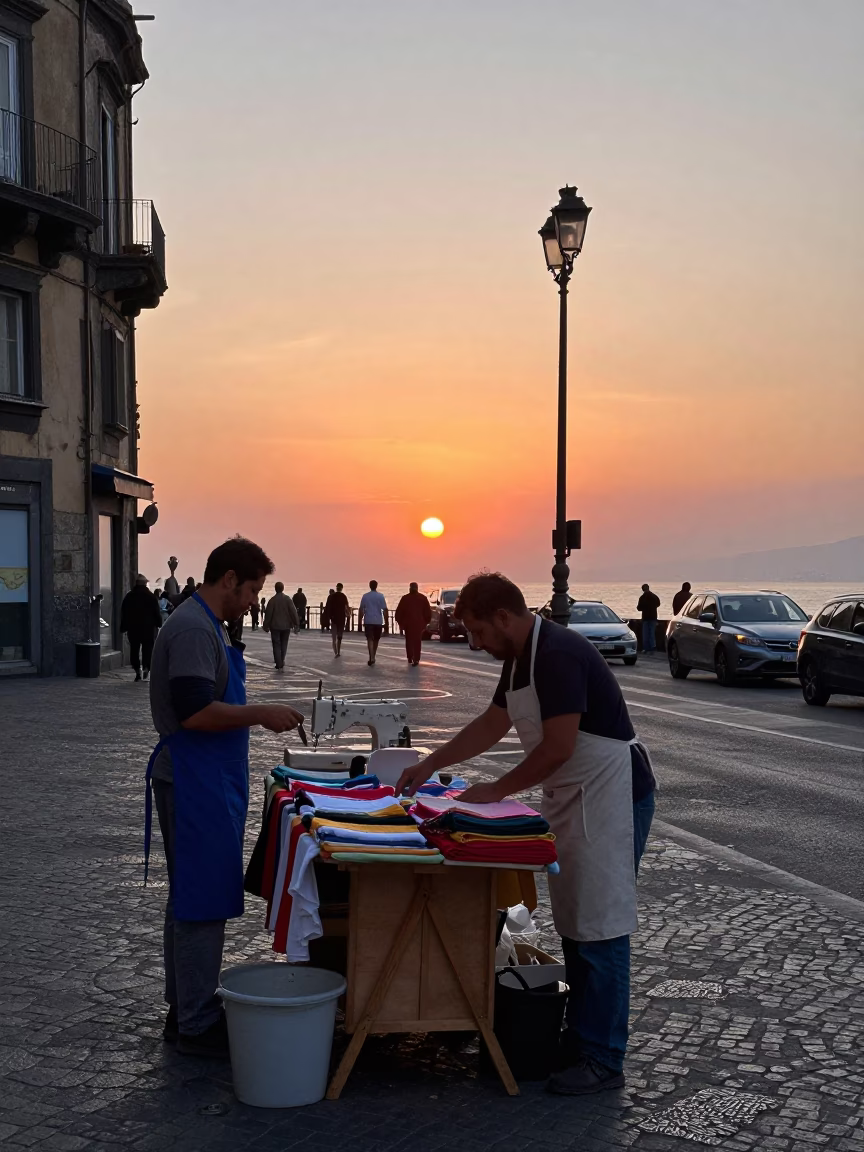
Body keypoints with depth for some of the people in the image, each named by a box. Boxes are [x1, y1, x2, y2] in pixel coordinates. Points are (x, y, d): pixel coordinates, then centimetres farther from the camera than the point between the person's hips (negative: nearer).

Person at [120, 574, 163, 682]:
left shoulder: (128, 597, 5)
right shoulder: (151, 596, -3)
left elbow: (123, 614, 7)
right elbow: (157, 613, -3)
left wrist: (123, 627, 11)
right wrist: (159, 624, 8)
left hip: (133, 628, 2)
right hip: (148, 627, -2)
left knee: (134, 649, 7)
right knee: (148, 649, 3)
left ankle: (137, 670, 3)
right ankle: (146, 668, -10)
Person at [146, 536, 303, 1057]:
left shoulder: (205, 625, 16)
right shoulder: (193, 629, -18)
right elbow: (194, 712, -27)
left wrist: (256, 715, 16)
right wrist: (260, 713, -19)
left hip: (206, 784, 11)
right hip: (196, 784, -11)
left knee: (192, 901, 16)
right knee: (202, 903, -5)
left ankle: (187, 1012, 27)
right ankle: (197, 1026, 4)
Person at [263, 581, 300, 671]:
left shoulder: (272, 600, -8)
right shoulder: (288, 599, -4)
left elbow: (268, 614, -5)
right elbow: (293, 612, -6)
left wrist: (266, 626, 4)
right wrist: (296, 624, 0)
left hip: (275, 626, -2)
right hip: (286, 626, 2)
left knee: (276, 646, 3)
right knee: (284, 645, 17)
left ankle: (279, 665, -3)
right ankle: (282, 662, 13)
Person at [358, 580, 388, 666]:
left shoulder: (365, 596, 0)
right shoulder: (380, 596, -3)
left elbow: (361, 610, 0)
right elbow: (384, 610, -5)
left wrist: (360, 621, 8)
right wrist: (386, 622, 0)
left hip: (368, 621, -1)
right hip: (378, 621, 1)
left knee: (370, 639, -6)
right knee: (375, 640, 15)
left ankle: (372, 658, -22)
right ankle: (372, 658, 26)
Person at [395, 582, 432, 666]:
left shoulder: (405, 598, -2)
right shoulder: (423, 598, 1)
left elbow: (399, 612, -2)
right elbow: (428, 611, 1)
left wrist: (400, 622, 9)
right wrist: (426, 622, 12)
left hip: (408, 623, 0)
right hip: (419, 623, 0)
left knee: (409, 640, 15)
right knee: (417, 641, 5)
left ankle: (410, 658, 14)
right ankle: (416, 659, -3)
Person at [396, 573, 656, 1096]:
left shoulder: (558, 654, -22)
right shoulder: (520, 658, 9)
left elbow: (559, 747, -25)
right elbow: (492, 724, 20)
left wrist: (497, 791, -14)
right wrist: (430, 766, 16)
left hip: (610, 797, -10)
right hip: (571, 798, 10)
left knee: (599, 928, -5)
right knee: (573, 925, 14)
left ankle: (604, 1061, 4)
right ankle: (579, 1041, 25)